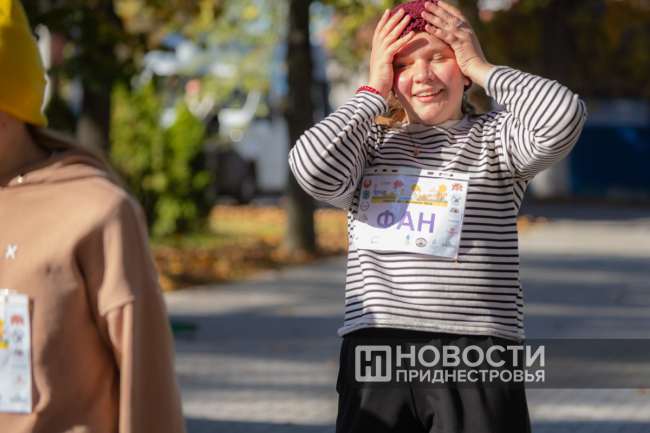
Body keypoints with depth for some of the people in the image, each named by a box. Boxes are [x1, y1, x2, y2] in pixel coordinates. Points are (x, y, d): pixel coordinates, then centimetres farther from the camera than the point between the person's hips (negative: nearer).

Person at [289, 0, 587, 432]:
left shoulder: (493, 138, 10)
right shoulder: (369, 141, 15)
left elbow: (563, 117, -9)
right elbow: (315, 169, -7)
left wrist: (481, 67, 1)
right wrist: (374, 90, 2)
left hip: (479, 347, -1)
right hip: (378, 348, 1)